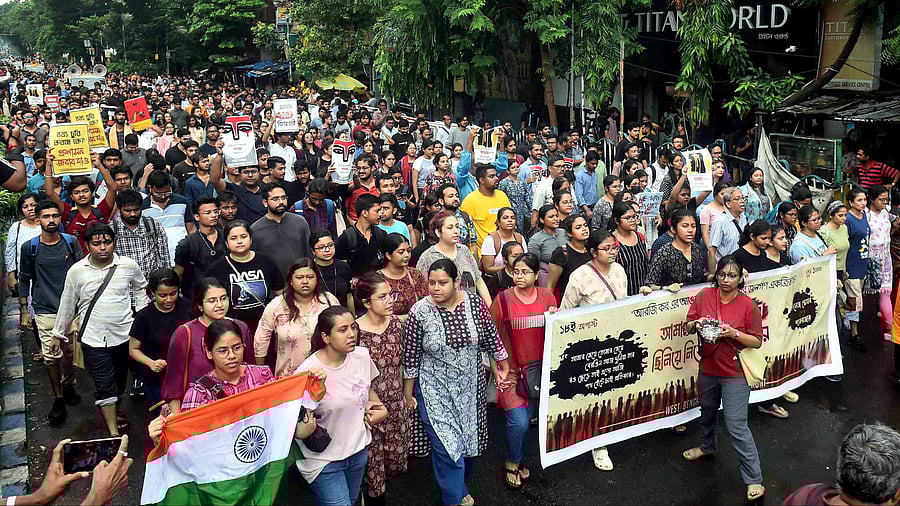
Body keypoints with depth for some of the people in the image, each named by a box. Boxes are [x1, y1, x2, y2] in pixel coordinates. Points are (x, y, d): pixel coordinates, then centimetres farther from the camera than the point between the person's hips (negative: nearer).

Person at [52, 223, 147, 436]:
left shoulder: (129, 266, -5)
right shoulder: (77, 271, -6)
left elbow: (141, 288, 14)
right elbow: (67, 304, 6)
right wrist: (59, 332, 13)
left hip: (124, 335, 2)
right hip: (94, 339, -2)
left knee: (120, 380, 18)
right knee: (104, 385, -4)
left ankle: (114, 413, 45)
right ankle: (114, 434, 2)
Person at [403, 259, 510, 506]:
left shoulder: (475, 304, -11)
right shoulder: (419, 312, -16)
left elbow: (491, 337, 3)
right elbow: (410, 357, -8)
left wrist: (503, 365, 12)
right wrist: (408, 394, -1)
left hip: (471, 386, 3)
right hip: (436, 390, -3)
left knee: (468, 439, 17)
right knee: (447, 445, -4)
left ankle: (458, 483, 44)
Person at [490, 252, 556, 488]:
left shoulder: (547, 297, 1)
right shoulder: (502, 299, -10)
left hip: (539, 369, 4)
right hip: (510, 370, -3)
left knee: (527, 419, 11)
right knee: (519, 422, -10)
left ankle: (518, 459, 36)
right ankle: (512, 464, 16)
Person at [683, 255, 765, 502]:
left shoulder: (748, 305, -15)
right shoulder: (704, 296, -6)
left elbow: (757, 341, -11)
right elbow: (688, 327, 2)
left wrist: (733, 333, -26)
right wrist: (697, 324, -20)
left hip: (734, 373, -5)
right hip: (708, 368, 5)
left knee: (737, 427, -5)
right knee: (707, 411, 27)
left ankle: (754, 480, 7)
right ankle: (707, 446, 55)